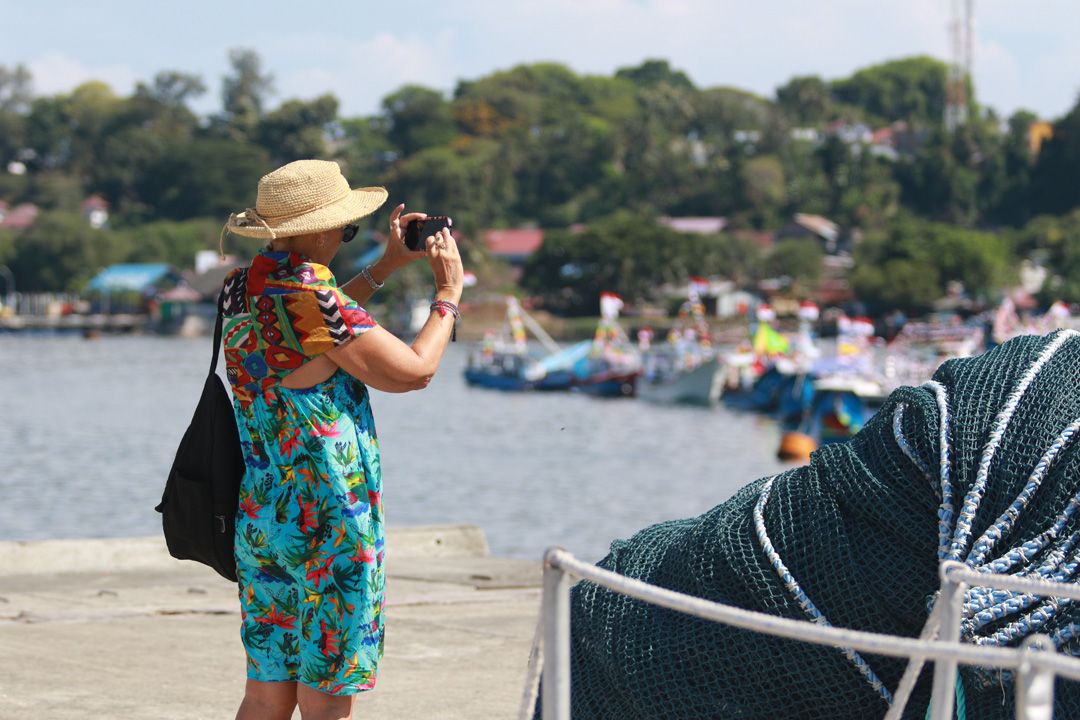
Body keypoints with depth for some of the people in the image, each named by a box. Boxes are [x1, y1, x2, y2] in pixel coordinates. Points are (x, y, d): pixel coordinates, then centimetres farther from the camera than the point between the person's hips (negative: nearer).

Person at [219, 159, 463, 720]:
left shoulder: (241, 289, 7)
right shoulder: (312, 296, -19)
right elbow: (413, 371, -14)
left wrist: (385, 266, 27)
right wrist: (449, 292, 1)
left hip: (259, 514, 8)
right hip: (327, 520, -8)